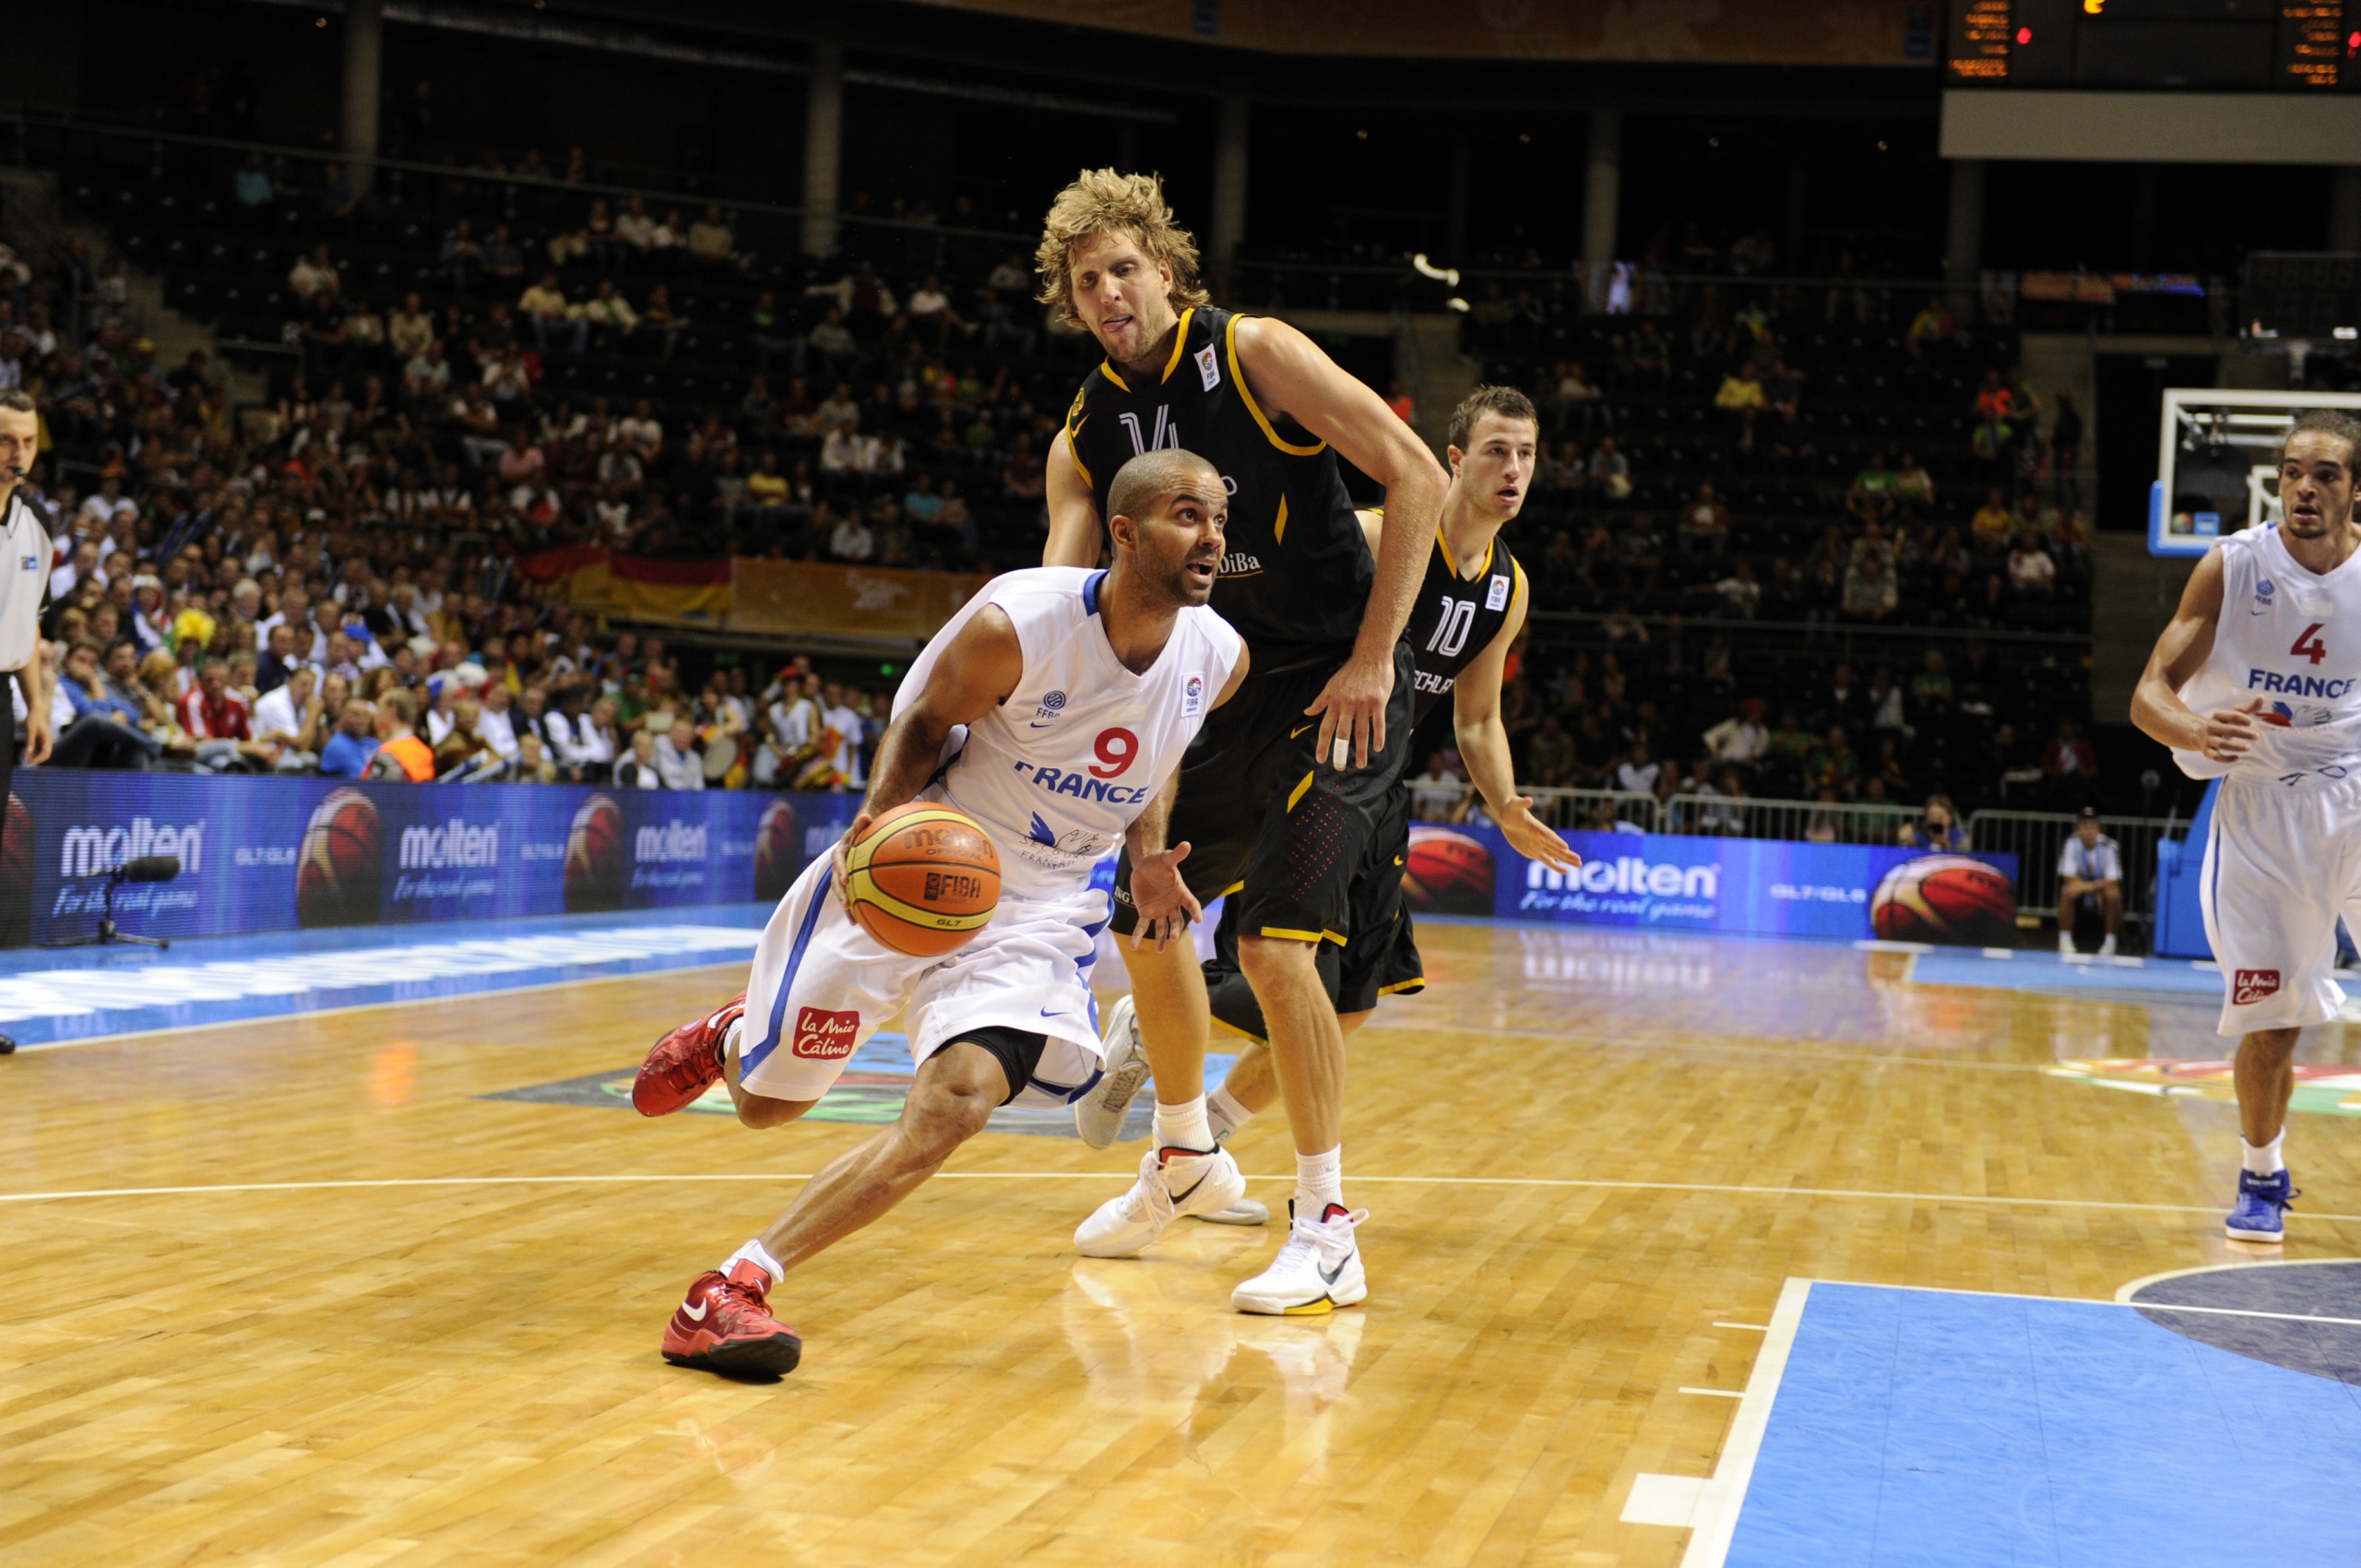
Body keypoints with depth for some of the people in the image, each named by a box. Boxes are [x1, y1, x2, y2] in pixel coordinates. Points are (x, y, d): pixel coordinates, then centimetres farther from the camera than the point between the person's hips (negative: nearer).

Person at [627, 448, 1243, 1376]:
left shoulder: (1220, 660, -10)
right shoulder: (1013, 626, -24)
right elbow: (923, 720, -7)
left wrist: (1148, 857, 1)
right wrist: (878, 819, -24)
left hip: (1040, 906, 2)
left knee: (958, 1101, -24)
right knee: (766, 1102, 9)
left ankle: (738, 1285, -19)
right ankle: (731, 1035, 48)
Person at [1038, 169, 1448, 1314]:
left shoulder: (1253, 355, -13)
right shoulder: (1087, 435, 4)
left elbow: (1417, 478, -17)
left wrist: (1371, 659, -19)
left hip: (1338, 688, -7)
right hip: (1228, 691, 7)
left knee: (1274, 940, -18)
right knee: (1146, 915, 14)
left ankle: (1327, 1235, -8)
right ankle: (1185, 1158, 38)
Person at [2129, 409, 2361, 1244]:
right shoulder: (2233, 566, -10)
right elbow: (2148, 694, -13)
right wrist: (2192, 730, -34)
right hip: (2257, 805, -1)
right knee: (2269, 1015, 1)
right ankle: (2263, 1176, 24)